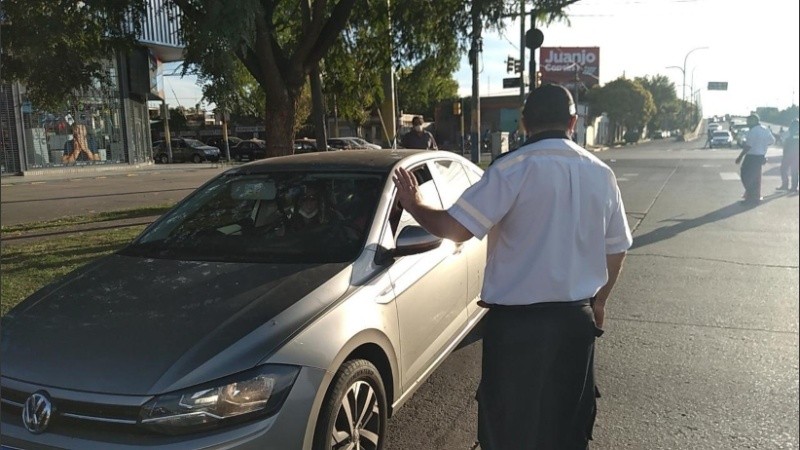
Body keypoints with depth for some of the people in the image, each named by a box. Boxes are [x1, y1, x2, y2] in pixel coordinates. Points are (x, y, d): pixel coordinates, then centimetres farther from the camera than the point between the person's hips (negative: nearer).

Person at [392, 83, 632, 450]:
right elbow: (616, 249, 11)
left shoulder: (514, 169, -14)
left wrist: (413, 205, -1)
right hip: (577, 319, 6)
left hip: (517, 323, -5)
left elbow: (455, 228, -19)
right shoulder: (601, 174, 4)